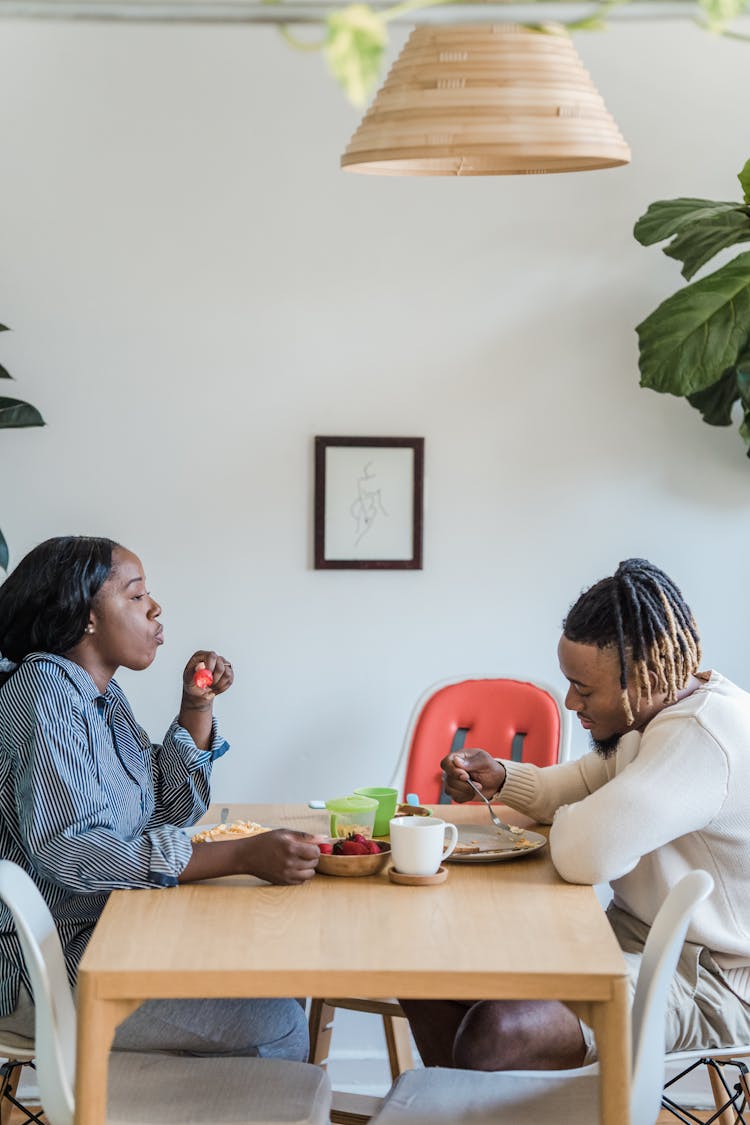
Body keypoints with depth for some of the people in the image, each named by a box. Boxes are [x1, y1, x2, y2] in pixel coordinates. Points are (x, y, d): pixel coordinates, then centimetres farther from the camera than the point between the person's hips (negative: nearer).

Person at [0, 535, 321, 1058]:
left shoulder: (104, 695, 12)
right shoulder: (43, 692, -18)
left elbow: (171, 809, 17)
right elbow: (68, 850, -29)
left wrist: (198, 706, 1)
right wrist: (244, 857, -31)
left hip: (109, 931, 10)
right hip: (45, 968, -10)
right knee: (275, 1027, -15)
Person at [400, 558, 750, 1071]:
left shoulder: (703, 735, -28)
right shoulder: (656, 712, 6)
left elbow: (585, 855, -36)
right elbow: (578, 786, 23)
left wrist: (568, 819, -11)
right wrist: (500, 777, 4)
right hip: (634, 936, 10)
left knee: (492, 1035, -29)